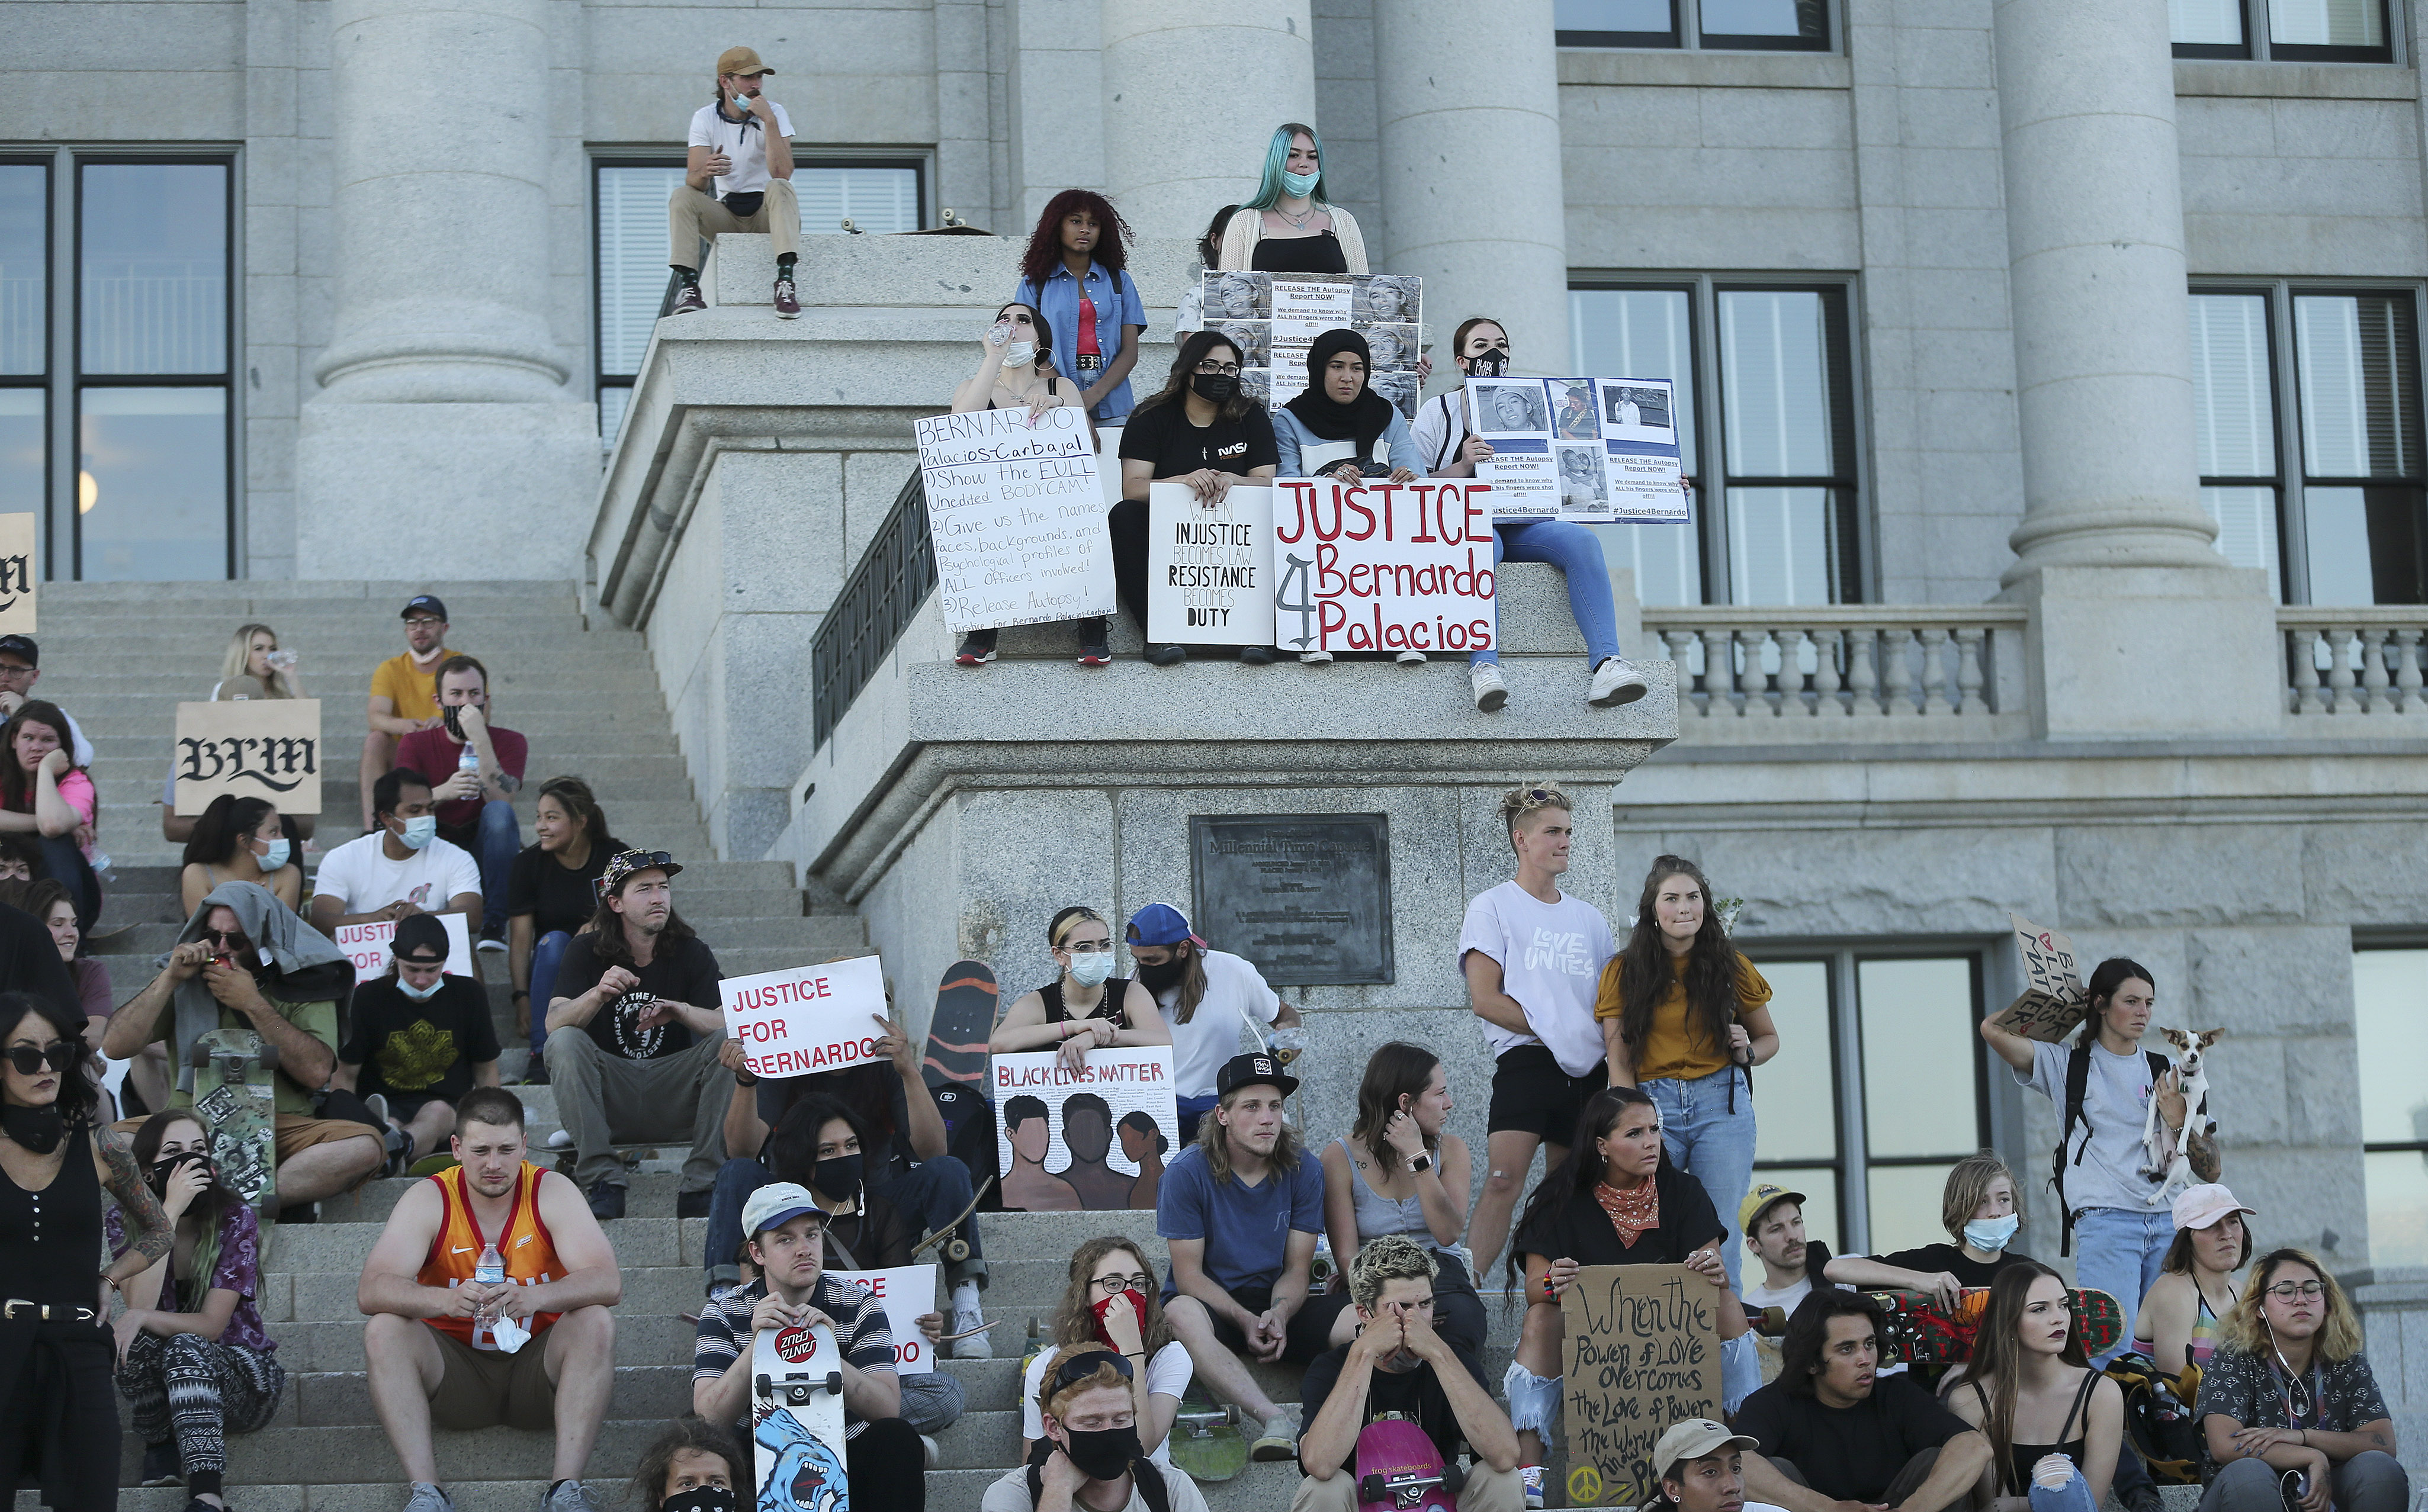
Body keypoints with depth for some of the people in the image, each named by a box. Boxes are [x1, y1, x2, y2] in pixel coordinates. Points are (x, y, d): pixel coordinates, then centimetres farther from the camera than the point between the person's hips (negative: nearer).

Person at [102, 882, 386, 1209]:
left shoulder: (301, 984, 8)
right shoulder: (185, 982, 14)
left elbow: (317, 1072, -7)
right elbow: (114, 1047, 3)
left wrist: (253, 1004, -8)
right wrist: (170, 979, -2)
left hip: (282, 1127, 0)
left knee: (364, 1145, -31)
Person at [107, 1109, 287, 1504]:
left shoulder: (235, 1219, -12)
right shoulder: (124, 1222, -5)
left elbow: (211, 1325, -18)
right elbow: (140, 1305, -24)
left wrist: (141, 1318, -36)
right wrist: (170, 1211, -29)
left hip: (241, 1379, -2)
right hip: (161, 1390, 2)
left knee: (186, 1347, -35)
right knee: (132, 1334, -30)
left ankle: (206, 1492, -47)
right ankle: (161, 1442, -7)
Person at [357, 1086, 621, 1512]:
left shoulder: (551, 1192, -6)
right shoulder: (430, 1198, -7)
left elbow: (608, 1283, -20)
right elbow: (370, 1291, -21)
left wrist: (535, 1297, -41)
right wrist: (447, 1301, -41)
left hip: (536, 1371, 0)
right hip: (456, 1376, 0)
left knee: (596, 1322, -27)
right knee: (383, 1329, -24)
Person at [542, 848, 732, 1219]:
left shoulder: (691, 953, 1)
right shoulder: (586, 952, -1)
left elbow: (729, 1022, -11)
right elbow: (554, 1023, -15)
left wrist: (682, 1012, -31)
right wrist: (598, 995, -35)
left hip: (676, 1097, 1)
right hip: (608, 1097, -1)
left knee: (728, 1043, -23)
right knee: (564, 1043, -26)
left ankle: (699, 1189, -26)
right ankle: (603, 1185, -30)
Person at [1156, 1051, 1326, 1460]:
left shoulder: (1303, 1170, -3)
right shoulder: (1188, 1172, -11)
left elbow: (1297, 1269, 0)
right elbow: (1189, 1275, -11)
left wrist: (1278, 1314, -23)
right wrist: (1244, 1319, -27)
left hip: (1275, 1301, 3)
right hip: (1211, 1301, -3)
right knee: (1182, 1314, -40)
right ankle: (1274, 1420, -51)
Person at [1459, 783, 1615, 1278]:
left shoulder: (1589, 918, 20)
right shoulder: (1493, 907, 4)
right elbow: (1485, 1000, -5)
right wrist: (1552, 1029, -12)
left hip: (1588, 1070, 6)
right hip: (1525, 1065, -6)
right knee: (1502, 1184, -20)